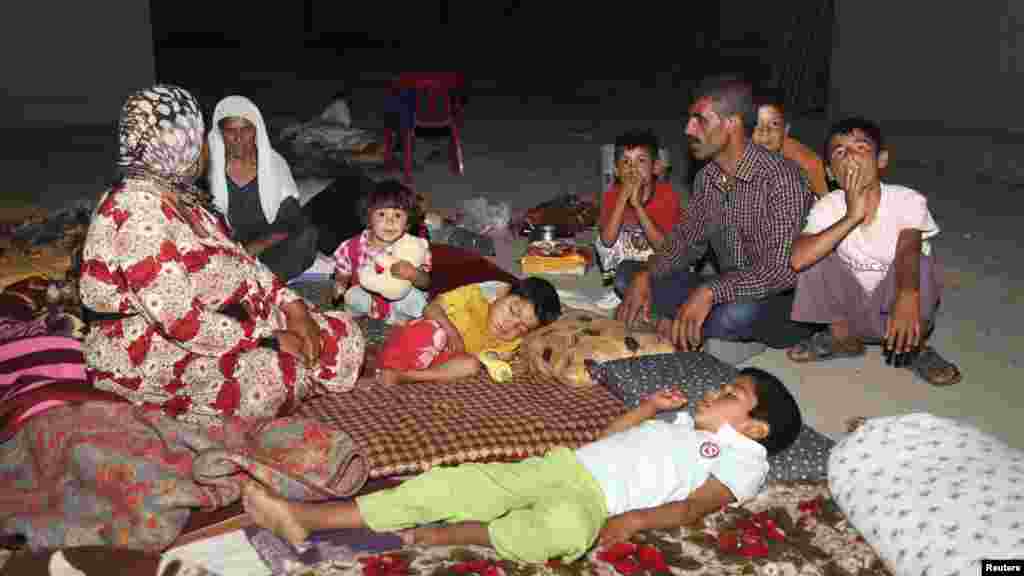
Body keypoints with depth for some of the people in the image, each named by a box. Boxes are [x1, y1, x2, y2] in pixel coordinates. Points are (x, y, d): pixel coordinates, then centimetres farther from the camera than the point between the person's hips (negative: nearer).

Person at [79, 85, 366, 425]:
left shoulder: (177, 195, 8)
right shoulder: (137, 209, -23)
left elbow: (236, 260, 11)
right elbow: (180, 319, -29)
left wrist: (292, 306, -3)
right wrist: (270, 339, -23)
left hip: (208, 324, 10)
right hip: (148, 354, -10)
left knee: (344, 336, 0)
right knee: (272, 376, -35)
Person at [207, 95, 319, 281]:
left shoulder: (274, 164, -1)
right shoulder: (209, 168, -3)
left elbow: (290, 224, -5)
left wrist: (252, 248, -17)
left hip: (270, 252, 1)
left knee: (307, 233, -25)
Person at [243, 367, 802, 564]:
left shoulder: (744, 458, 8)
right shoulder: (687, 422, 31)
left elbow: (693, 506, -9)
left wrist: (635, 519, -22)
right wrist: (649, 405, 21)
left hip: (595, 498, -7)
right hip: (561, 463, 7)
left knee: (564, 528, -43)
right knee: (453, 483, -10)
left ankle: (444, 534, -18)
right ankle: (306, 518, -9)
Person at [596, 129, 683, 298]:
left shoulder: (667, 194, -15)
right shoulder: (613, 194, -9)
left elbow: (663, 245, -25)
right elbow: (607, 241, -21)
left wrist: (637, 204, -31)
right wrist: (623, 197, -28)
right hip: (628, 260, 2)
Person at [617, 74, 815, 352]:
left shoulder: (780, 177, -22)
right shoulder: (707, 178, 2)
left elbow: (783, 269, -30)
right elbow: (685, 238, 11)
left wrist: (709, 291, -40)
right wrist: (645, 275, -8)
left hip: (781, 301, -6)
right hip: (725, 293, 7)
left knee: (736, 313, -39)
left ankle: (677, 325, -8)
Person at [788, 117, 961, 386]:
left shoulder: (908, 200, -18)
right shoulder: (827, 207, -13)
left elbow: (907, 251, -38)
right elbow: (798, 260, -30)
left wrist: (907, 298, -58)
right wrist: (851, 217, -36)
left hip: (895, 308, -2)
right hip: (851, 310, 2)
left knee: (918, 262, -30)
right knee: (816, 254, -19)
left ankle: (913, 347, -3)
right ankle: (843, 337, 5)